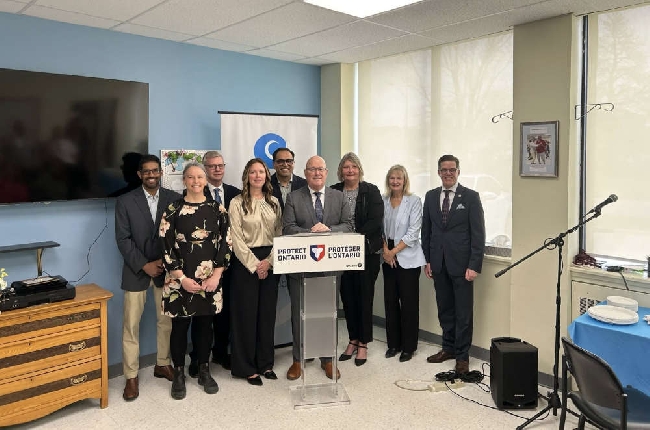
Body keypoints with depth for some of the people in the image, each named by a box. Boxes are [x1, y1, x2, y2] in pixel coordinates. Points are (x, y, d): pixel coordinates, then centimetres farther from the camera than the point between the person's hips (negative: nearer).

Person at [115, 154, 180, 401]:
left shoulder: (174, 199, 1)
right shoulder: (125, 201, -2)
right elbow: (123, 239, -6)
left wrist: (166, 261, -9)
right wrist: (144, 265, -13)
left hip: (166, 269, 2)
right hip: (137, 271, -1)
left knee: (166, 320, 11)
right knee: (131, 324, 3)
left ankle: (163, 364, 29)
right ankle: (131, 376, 14)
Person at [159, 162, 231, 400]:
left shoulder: (217, 209, 3)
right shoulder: (173, 210, -2)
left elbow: (225, 244, 1)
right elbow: (166, 247, -5)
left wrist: (216, 276, -7)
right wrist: (182, 278, -11)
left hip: (210, 279, 2)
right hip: (181, 279, -1)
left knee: (205, 324, 11)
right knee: (180, 325, 6)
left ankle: (204, 371, 26)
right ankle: (179, 374, 22)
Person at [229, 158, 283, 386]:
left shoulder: (274, 203, 9)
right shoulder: (237, 203, -3)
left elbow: (279, 234, 5)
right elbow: (236, 239, -8)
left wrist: (268, 261, -8)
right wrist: (254, 264, -12)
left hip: (270, 262, 4)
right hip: (246, 262, -4)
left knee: (268, 312, 8)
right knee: (247, 313, 2)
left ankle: (265, 363, 21)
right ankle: (247, 367, 13)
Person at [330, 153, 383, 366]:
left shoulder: (371, 191, -1)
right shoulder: (333, 192, 6)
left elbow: (376, 220, -10)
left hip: (366, 251, -3)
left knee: (364, 296, 3)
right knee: (347, 297, 9)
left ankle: (363, 344, 15)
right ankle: (353, 340, 25)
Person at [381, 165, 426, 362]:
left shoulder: (414, 201, -6)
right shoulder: (383, 201, 6)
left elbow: (413, 233, -11)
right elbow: (380, 229, 8)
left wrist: (394, 251, -13)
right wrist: (385, 250, -6)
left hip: (408, 258, -4)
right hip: (388, 258, 4)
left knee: (408, 303, 2)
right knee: (390, 301, 10)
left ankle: (408, 346, 14)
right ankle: (394, 343, 23)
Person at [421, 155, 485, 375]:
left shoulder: (470, 197, -4)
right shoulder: (431, 196, 9)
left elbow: (478, 233, -7)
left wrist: (475, 265, -12)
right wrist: (428, 260, 8)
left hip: (461, 263, -4)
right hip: (438, 263, 4)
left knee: (463, 312, 3)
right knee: (444, 309, 13)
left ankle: (462, 355, 14)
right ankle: (448, 347, 27)